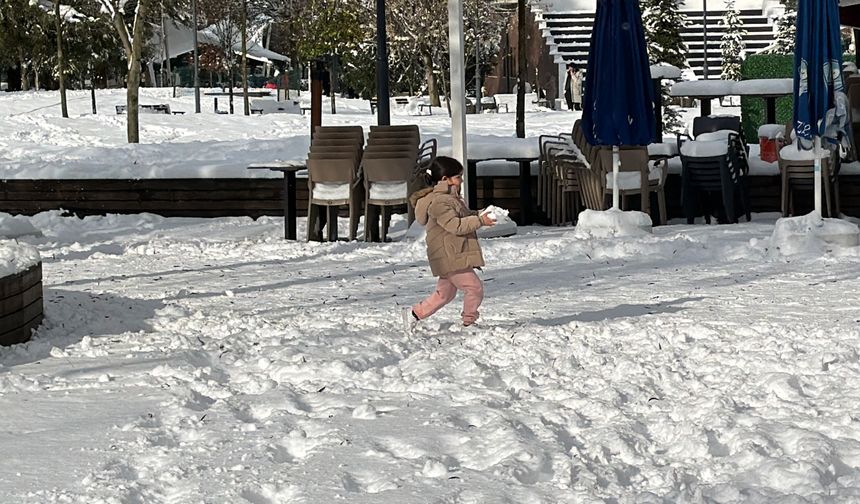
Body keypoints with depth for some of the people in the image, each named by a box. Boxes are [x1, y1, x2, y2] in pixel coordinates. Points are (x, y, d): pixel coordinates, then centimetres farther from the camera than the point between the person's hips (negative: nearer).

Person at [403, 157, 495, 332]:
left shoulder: (450, 197, 16)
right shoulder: (438, 202, -19)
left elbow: (462, 216, 27)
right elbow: (456, 225, -24)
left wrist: (478, 214, 12)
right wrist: (480, 221, -23)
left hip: (452, 257, 11)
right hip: (450, 257, -11)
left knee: (445, 293, 17)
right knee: (474, 288, -5)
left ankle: (414, 313, 18)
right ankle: (468, 321, 10)